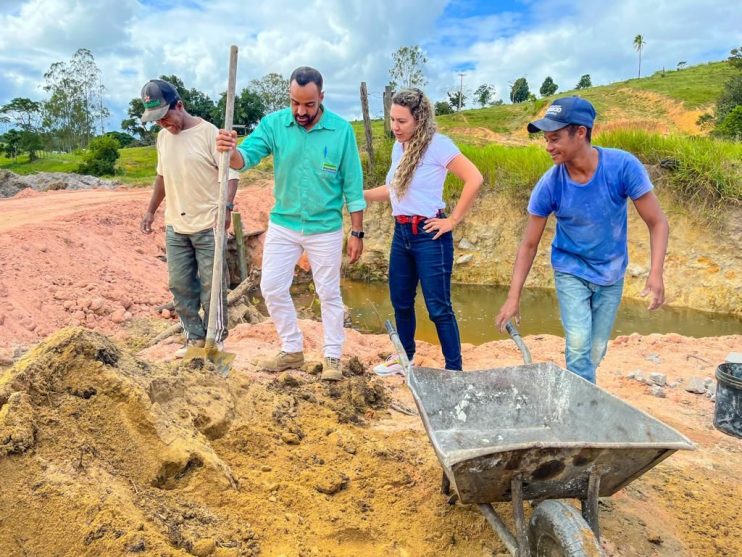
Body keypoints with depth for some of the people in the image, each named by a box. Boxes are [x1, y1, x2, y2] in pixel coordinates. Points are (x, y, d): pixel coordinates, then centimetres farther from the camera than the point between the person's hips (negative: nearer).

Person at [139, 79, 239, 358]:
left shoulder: (208, 132, -10)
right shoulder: (163, 137, 11)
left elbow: (230, 172, -14)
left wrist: (226, 206, -29)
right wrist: (151, 211, 21)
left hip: (208, 226, -6)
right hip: (175, 227, 7)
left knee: (212, 285, 1)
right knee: (180, 285, 10)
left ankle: (217, 339, 16)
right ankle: (195, 337, 24)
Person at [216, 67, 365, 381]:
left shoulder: (341, 130, -12)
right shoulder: (273, 124, -7)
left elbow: (353, 185, -7)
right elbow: (246, 158, -18)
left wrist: (356, 232, -6)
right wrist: (231, 151, -42)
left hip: (325, 229, -2)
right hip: (282, 225, 3)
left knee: (329, 294, 9)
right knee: (272, 288, 5)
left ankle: (333, 357, 24)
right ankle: (292, 350, 24)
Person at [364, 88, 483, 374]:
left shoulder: (437, 144, -13)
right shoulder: (399, 147, 10)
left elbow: (474, 179, -18)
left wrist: (453, 220, -15)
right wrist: (358, 194, 12)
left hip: (429, 234, -8)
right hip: (401, 233, 8)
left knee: (438, 307, -3)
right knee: (400, 301, 17)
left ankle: (454, 370, 11)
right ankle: (405, 358, 36)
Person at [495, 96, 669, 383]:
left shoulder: (623, 166, -23)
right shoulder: (549, 185, -21)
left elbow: (657, 222, -15)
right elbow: (529, 244, -11)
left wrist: (656, 273, -29)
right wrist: (513, 297, -15)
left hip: (611, 274, 1)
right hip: (571, 271, -1)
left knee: (596, 353, 9)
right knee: (578, 346, -15)